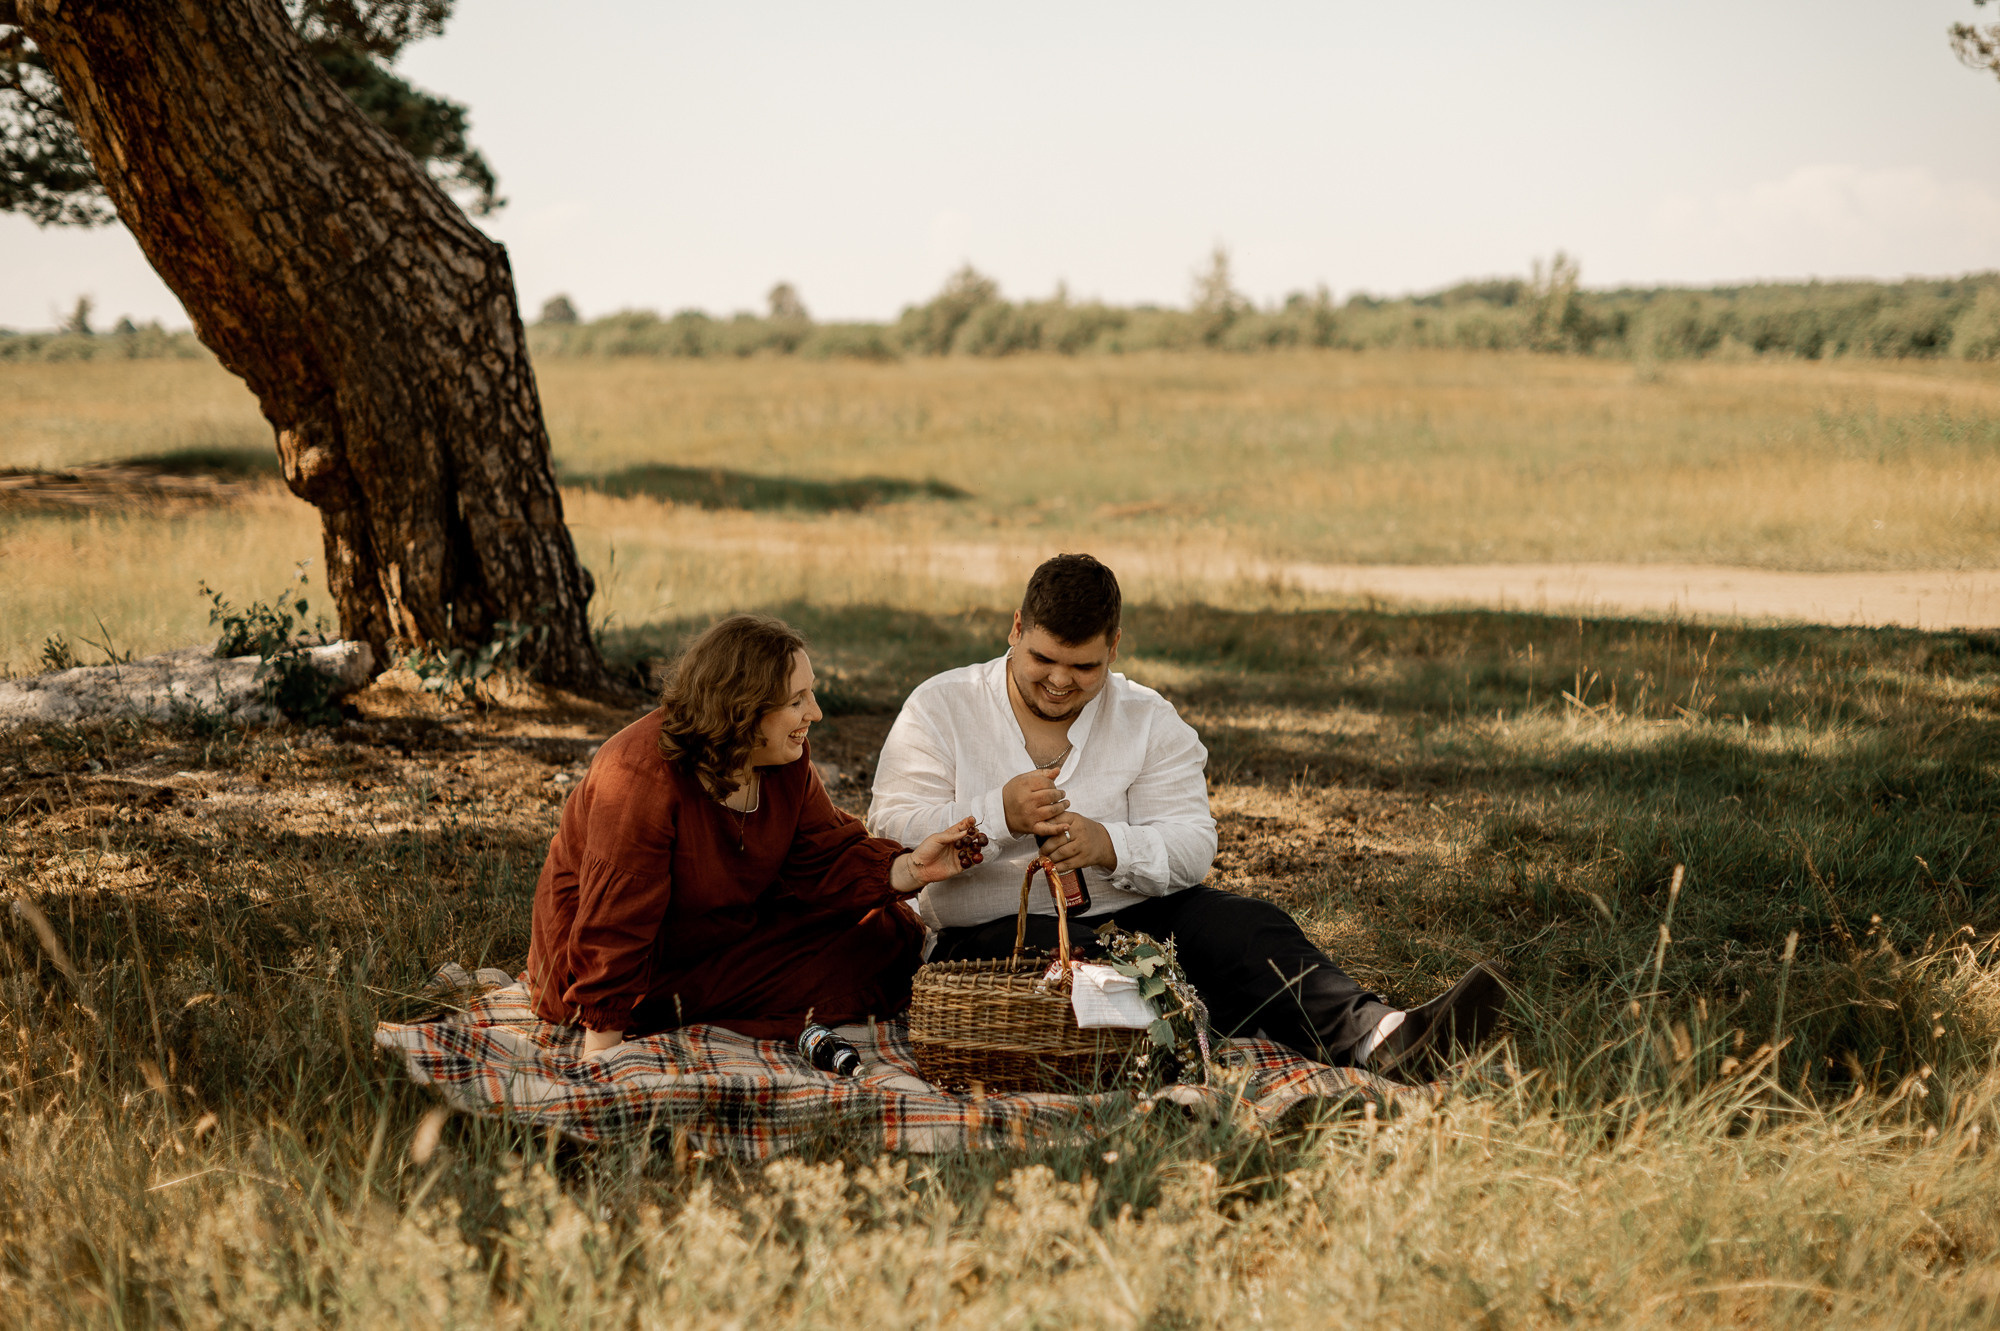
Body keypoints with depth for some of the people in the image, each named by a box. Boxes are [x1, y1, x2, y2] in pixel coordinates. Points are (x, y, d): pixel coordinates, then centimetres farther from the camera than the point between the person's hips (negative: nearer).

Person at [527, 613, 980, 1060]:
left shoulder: (786, 757, -5)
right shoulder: (641, 776, -30)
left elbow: (820, 860, -1)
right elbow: (614, 921, -30)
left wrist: (911, 868, -19)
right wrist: (602, 1049, -31)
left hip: (731, 932, 9)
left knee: (884, 933, -5)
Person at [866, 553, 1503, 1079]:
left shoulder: (1150, 722, 10)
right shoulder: (939, 709, 5)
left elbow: (1192, 845, -2)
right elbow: (891, 836, -5)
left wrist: (1110, 846, -22)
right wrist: (997, 815, -20)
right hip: (986, 934, -2)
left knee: (1241, 926, -24)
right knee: (1053, 954, -37)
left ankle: (1377, 1034, -46)